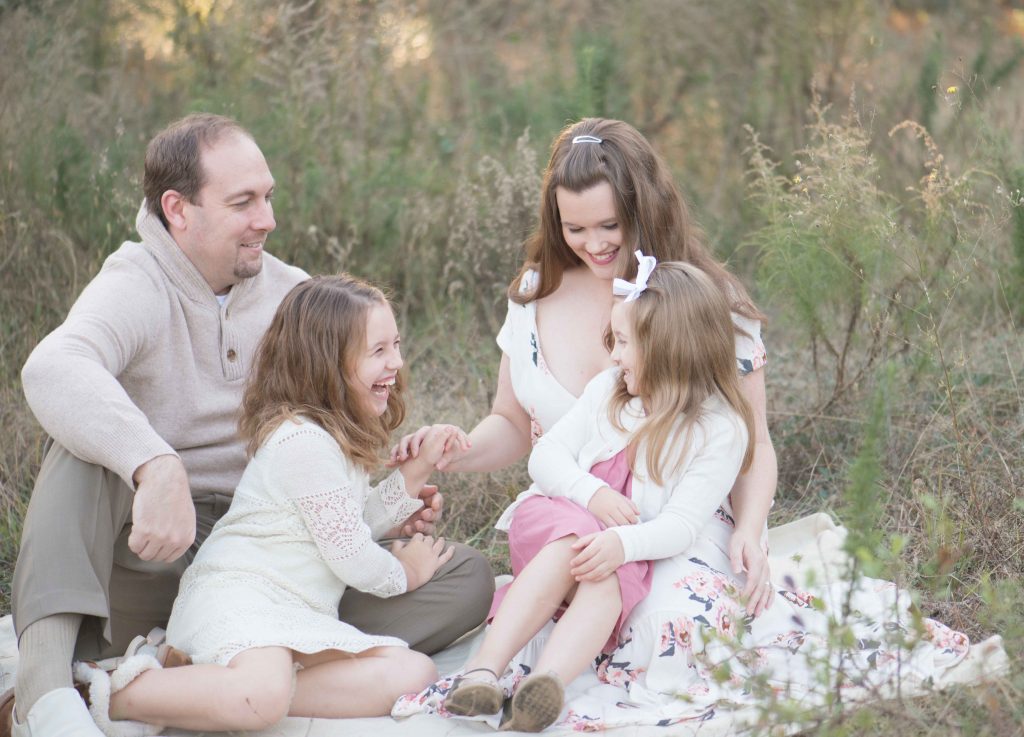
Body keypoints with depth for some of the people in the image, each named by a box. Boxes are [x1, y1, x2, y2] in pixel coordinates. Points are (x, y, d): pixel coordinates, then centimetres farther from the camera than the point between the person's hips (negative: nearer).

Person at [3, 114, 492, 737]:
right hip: (151, 556, -5)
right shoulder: (138, 287, -10)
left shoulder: (292, 296, 8)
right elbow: (54, 370, -34)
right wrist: (159, 469, -48)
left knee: (467, 578, -13)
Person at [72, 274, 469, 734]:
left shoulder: (338, 437, 18)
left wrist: (417, 471, 17)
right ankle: (113, 698, -17)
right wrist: (404, 573, 10)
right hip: (237, 594, -10)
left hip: (300, 618, 10)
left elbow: (357, 521, 27)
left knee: (414, 672, -14)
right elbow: (350, 556, -10)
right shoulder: (304, 442, -14)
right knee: (264, 695, -40)